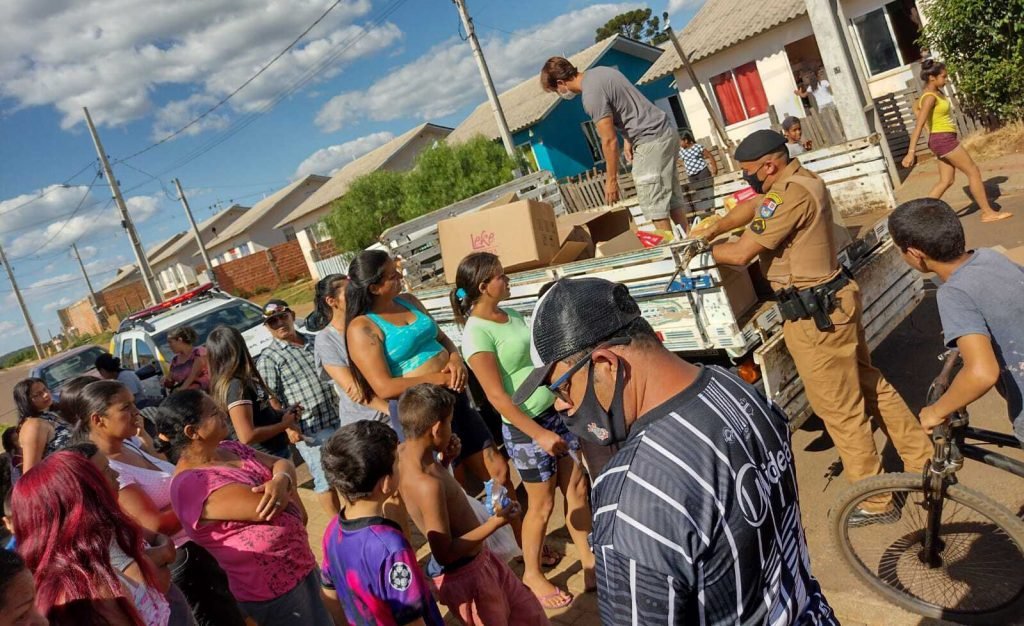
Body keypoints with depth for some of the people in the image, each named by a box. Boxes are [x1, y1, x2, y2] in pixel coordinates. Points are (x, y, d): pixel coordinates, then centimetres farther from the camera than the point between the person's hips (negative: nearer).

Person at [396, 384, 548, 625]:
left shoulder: (403, 453, -6)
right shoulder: (428, 485, -33)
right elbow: (444, 554, -27)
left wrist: (442, 459, 1)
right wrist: (495, 523, -21)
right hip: (462, 575, -9)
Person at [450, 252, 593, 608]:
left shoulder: (512, 315, 4)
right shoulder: (477, 332, -19)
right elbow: (496, 396, -21)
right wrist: (539, 433, -22)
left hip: (556, 411, 7)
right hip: (525, 427, -7)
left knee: (577, 489, 14)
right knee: (542, 504, 7)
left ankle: (590, 562, 32)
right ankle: (532, 575, 29)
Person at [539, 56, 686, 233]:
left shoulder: (591, 95, -19)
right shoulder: (598, 72, 11)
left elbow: (609, 140, -17)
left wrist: (611, 179, -9)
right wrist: (628, 139, 16)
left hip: (651, 140, -10)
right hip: (665, 130, 10)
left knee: (653, 205, -6)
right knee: (671, 198, 12)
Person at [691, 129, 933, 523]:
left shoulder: (789, 194, -24)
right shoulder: (802, 179, 8)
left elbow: (741, 253, -21)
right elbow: (750, 209, 20)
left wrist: (705, 250, -3)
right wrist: (711, 230, 13)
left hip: (814, 315, -10)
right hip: (833, 300, 10)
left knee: (840, 410, 3)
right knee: (869, 384, 22)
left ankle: (875, 501, 17)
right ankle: (923, 460, 37)